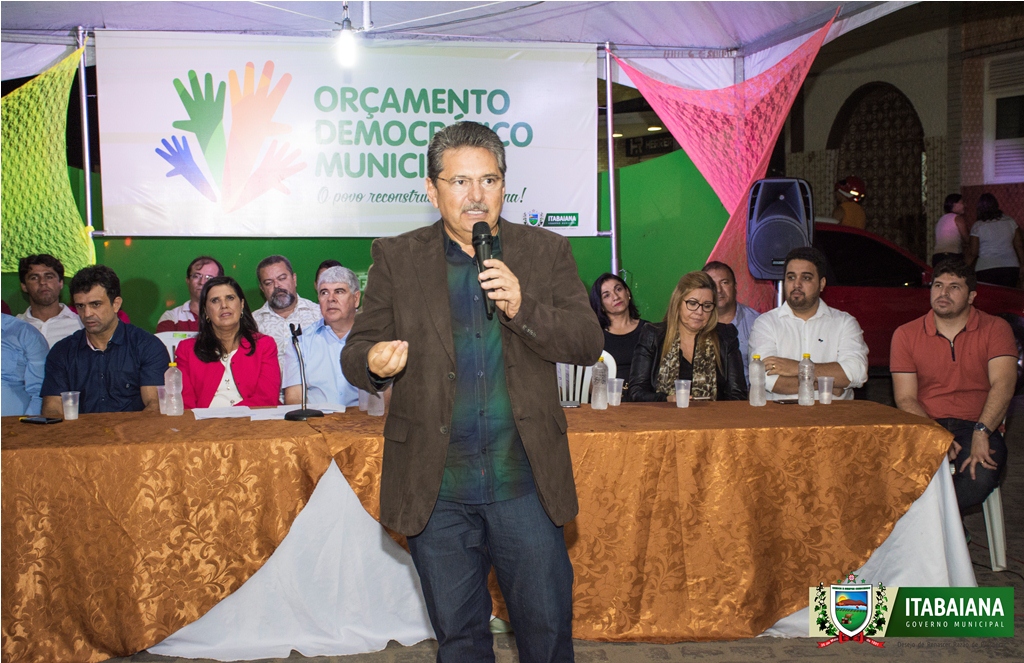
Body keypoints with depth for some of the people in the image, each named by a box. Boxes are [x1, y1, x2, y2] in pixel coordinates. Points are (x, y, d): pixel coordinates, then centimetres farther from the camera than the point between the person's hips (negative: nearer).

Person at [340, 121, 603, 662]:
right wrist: (374, 361, -24)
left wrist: (522, 307, -19)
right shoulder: (396, 258, 3)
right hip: (436, 491, 0)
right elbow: (357, 350, 0)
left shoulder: (546, 252, 4)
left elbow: (588, 343, -2)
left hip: (526, 482, 0)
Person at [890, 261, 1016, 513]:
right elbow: (905, 399, 1)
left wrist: (981, 434, -28)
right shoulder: (906, 334, 7)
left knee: (980, 474, -33)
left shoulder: (995, 328, 4)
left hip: (977, 427, 0)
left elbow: (1003, 384, -11)